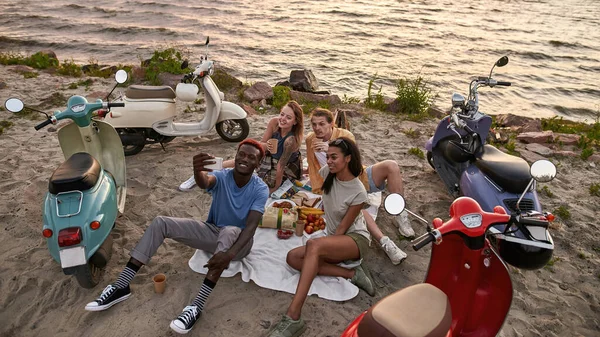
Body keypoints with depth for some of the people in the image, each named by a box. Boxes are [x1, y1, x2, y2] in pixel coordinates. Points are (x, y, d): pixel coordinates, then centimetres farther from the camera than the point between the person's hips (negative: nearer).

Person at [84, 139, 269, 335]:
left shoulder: (260, 189, -17)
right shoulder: (222, 177, -11)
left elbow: (251, 226, -29)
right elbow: (204, 182, -36)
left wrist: (230, 253, -47)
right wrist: (197, 170, -62)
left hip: (238, 241, -4)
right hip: (213, 233, 4)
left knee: (229, 231, -41)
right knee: (160, 223, -13)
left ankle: (197, 306, -43)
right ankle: (121, 286, -13)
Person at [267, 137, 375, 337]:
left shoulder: (358, 193, -19)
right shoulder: (327, 172, -4)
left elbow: (343, 228, -15)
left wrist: (318, 247, -15)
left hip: (356, 239, -7)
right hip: (333, 240, 7)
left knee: (313, 246, -37)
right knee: (293, 257, -17)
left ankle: (293, 318, -44)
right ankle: (351, 274, -18)